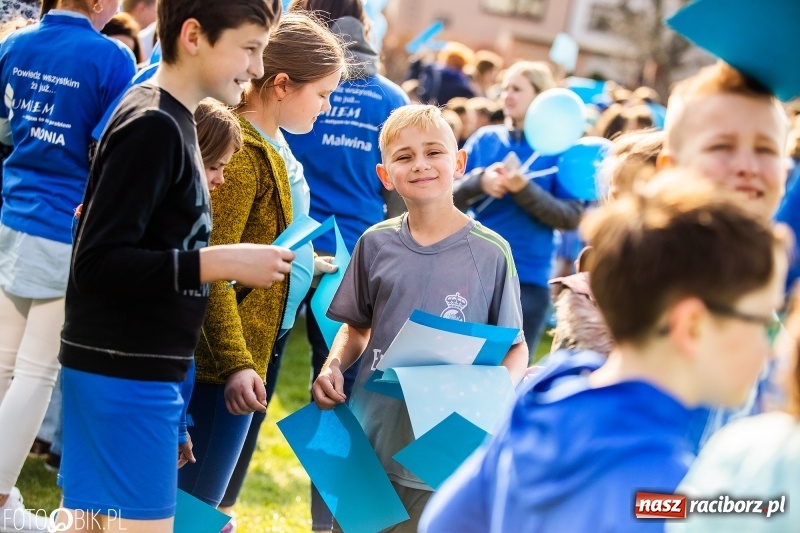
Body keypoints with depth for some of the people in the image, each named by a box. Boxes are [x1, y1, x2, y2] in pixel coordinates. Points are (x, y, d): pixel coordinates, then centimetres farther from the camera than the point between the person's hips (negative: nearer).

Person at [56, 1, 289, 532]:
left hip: (148, 367, 9)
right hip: (124, 375, -9)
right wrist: (223, 262, -22)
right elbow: (96, 263, -22)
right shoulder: (152, 127, -17)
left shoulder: (170, 120, 12)